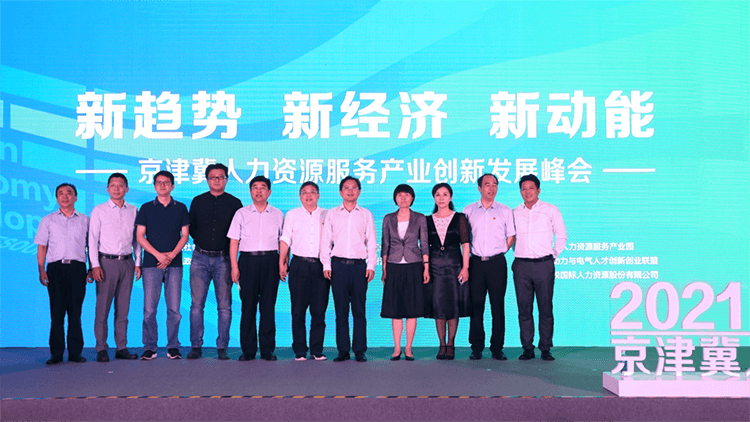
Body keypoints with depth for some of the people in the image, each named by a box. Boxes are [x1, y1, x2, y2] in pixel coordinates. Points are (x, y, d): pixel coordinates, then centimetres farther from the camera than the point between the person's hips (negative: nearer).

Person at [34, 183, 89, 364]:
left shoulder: (85, 220, 15)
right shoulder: (48, 220, 15)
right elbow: (42, 247, 12)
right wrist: (41, 269, 0)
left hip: (77, 268, 0)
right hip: (55, 268, 0)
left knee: (75, 311, -2)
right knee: (57, 311, -3)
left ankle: (75, 352, 3)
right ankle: (56, 353, 1)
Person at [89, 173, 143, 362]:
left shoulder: (133, 211, 11)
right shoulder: (99, 211, 4)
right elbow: (92, 239, 0)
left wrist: (138, 263, 7)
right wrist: (95, 265, -8)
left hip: (127, 262, 3)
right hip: (106, 262, -3)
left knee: (123, 308, 5)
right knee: (102, 308, -4)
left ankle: (122, 347, 10)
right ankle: (101, 349, 2)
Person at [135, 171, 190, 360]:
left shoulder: (180, 208, 10)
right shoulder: (146, 208, 9)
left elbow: (184, 235, 7)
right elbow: (140, 236, 3)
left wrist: (171, 255, -9)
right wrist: (158, 254, -10)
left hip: (174, 264, 1)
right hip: (151, 264, 0)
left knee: (174, 308, -1)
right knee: (149, 308, -3)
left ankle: (173, 346, 8)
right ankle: (149, 347, 6)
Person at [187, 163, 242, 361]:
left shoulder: (234, 203, 5)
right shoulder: (197, 201, 10)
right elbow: (190, 227, 17)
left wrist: (230, 250, 2)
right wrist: (201, 243, 10)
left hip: (223, 259, -1)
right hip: (200, 257, 1)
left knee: (224, 306, -2)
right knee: (197, 303, -1)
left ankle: (222, 347, 5)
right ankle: (196, 346, 6)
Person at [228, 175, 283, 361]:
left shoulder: (277, 215, 11)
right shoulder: (241, 214, 9)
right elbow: (233, 242, 6)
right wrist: (234, 267, -2)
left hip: (270, 261, 1)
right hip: (248, 261, 0)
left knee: (268, 306, 0)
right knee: (248, 306, -1)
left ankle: (267, 349, 5)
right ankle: (248, 350, 5)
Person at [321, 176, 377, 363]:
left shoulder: (366, 215, 11)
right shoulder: (332, 215, 11)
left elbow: (372, 243, 10)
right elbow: (325, 241, 10)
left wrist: (371, 266, 0)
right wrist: (326, 265, 1)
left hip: (359, 265, 0)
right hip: (338, 265, 0)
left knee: (359, 310, 0)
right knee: (341, 310, 1)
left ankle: (360, 351, 6)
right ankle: (343, 350, 7)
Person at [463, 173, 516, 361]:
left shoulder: (505, 211, 8)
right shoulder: (469, 210, 9)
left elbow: (511, 236, 12)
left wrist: (499, 252, 4)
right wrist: (467, 257, 6)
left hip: (497, 263, -1)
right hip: (476, 262, 1)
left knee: (498, 306, -1)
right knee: (476, 305, 0)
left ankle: (497, 348, 5)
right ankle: (476, 348, 7)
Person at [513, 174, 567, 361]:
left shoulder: (551, 210, 4)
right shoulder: (515, 213, 9)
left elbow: (561, 236, 11)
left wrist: (553, 256, 6)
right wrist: (518, 253, 12)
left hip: (544, 264, -2)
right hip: (521, 265, 2)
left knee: (545, 308, -2)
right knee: (524, 309, 2)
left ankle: (546, 349, 6)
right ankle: (527, 348, 9)